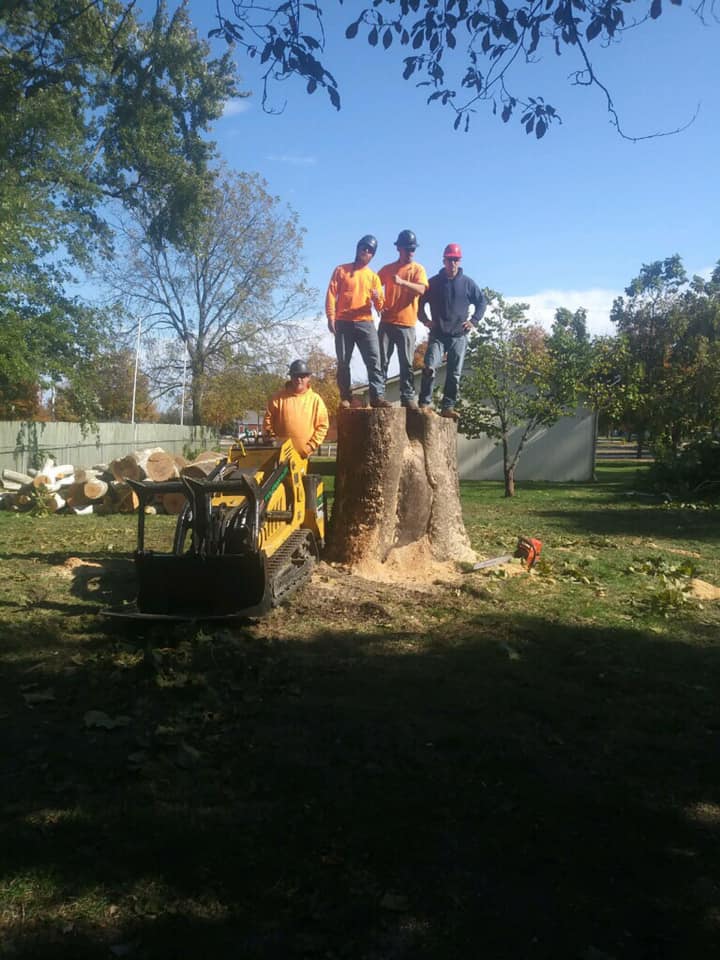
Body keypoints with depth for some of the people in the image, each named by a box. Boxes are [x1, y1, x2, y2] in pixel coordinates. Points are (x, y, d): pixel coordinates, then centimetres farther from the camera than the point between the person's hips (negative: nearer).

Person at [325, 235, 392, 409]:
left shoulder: (373, 276, 14)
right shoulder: (341, 270, 10)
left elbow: (380, 306, 9)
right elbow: (331, 294, 3)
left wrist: (377, 298, -15)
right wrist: (330, 317, -9)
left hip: (365, 323, 1)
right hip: (343, 323, -1)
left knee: (374, 360, -12)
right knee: (343, 362, -1)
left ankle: (378, 396, -16)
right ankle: (345, 398, 5)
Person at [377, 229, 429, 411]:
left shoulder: (418, 269, 5)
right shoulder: (387, 269, 12)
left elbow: (421, 289, -12)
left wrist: (402, 282, -28)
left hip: (407, 324, -2)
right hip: (387, 321, 2)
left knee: (407, 364, -2)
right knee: (382, 361, -1)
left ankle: (408, 398, 1)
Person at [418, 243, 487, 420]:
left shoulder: (467, 283, 6)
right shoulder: (434, 282, 5)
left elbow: (482, 301, 13)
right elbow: (421, 301, 14)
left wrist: (474, 320, 2)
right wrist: (425, 320, 2)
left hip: (459, 336, 1)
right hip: (437, 335, -1)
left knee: (454, 375, 1)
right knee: (429, 368, -18)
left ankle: (448, 407, 7)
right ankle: (425, 403, -11)